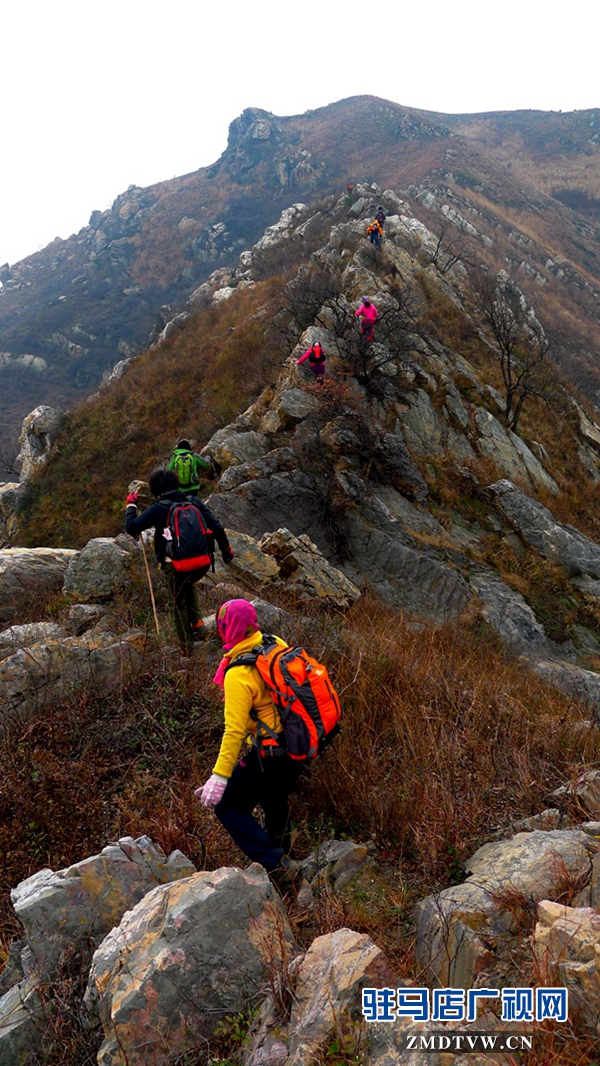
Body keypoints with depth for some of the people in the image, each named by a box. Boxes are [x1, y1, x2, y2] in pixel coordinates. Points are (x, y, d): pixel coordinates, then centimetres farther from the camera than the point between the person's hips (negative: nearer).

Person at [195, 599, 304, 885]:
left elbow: (234, 730, -27)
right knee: (275, 798, 33)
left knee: (228, 808, 5)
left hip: (272, 752, -8)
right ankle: (280, 853, 54)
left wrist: (220, 776, -24)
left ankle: (275, 865, -1)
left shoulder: (238, 674, -23)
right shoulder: (276, 645, -2)